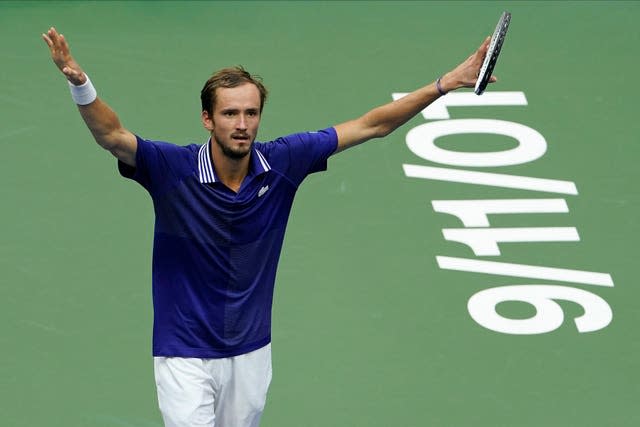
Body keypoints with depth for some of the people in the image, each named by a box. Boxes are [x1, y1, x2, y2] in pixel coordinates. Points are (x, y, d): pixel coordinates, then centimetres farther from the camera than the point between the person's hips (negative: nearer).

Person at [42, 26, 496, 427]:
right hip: (186, 355, -4)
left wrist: (447, 83, -4)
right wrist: (79, 82, -52)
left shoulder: (281, 163, -7)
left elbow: (371, 126, -1)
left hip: (251, 353, 4)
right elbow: (111, 135, -33)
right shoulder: (173, 169, -16)